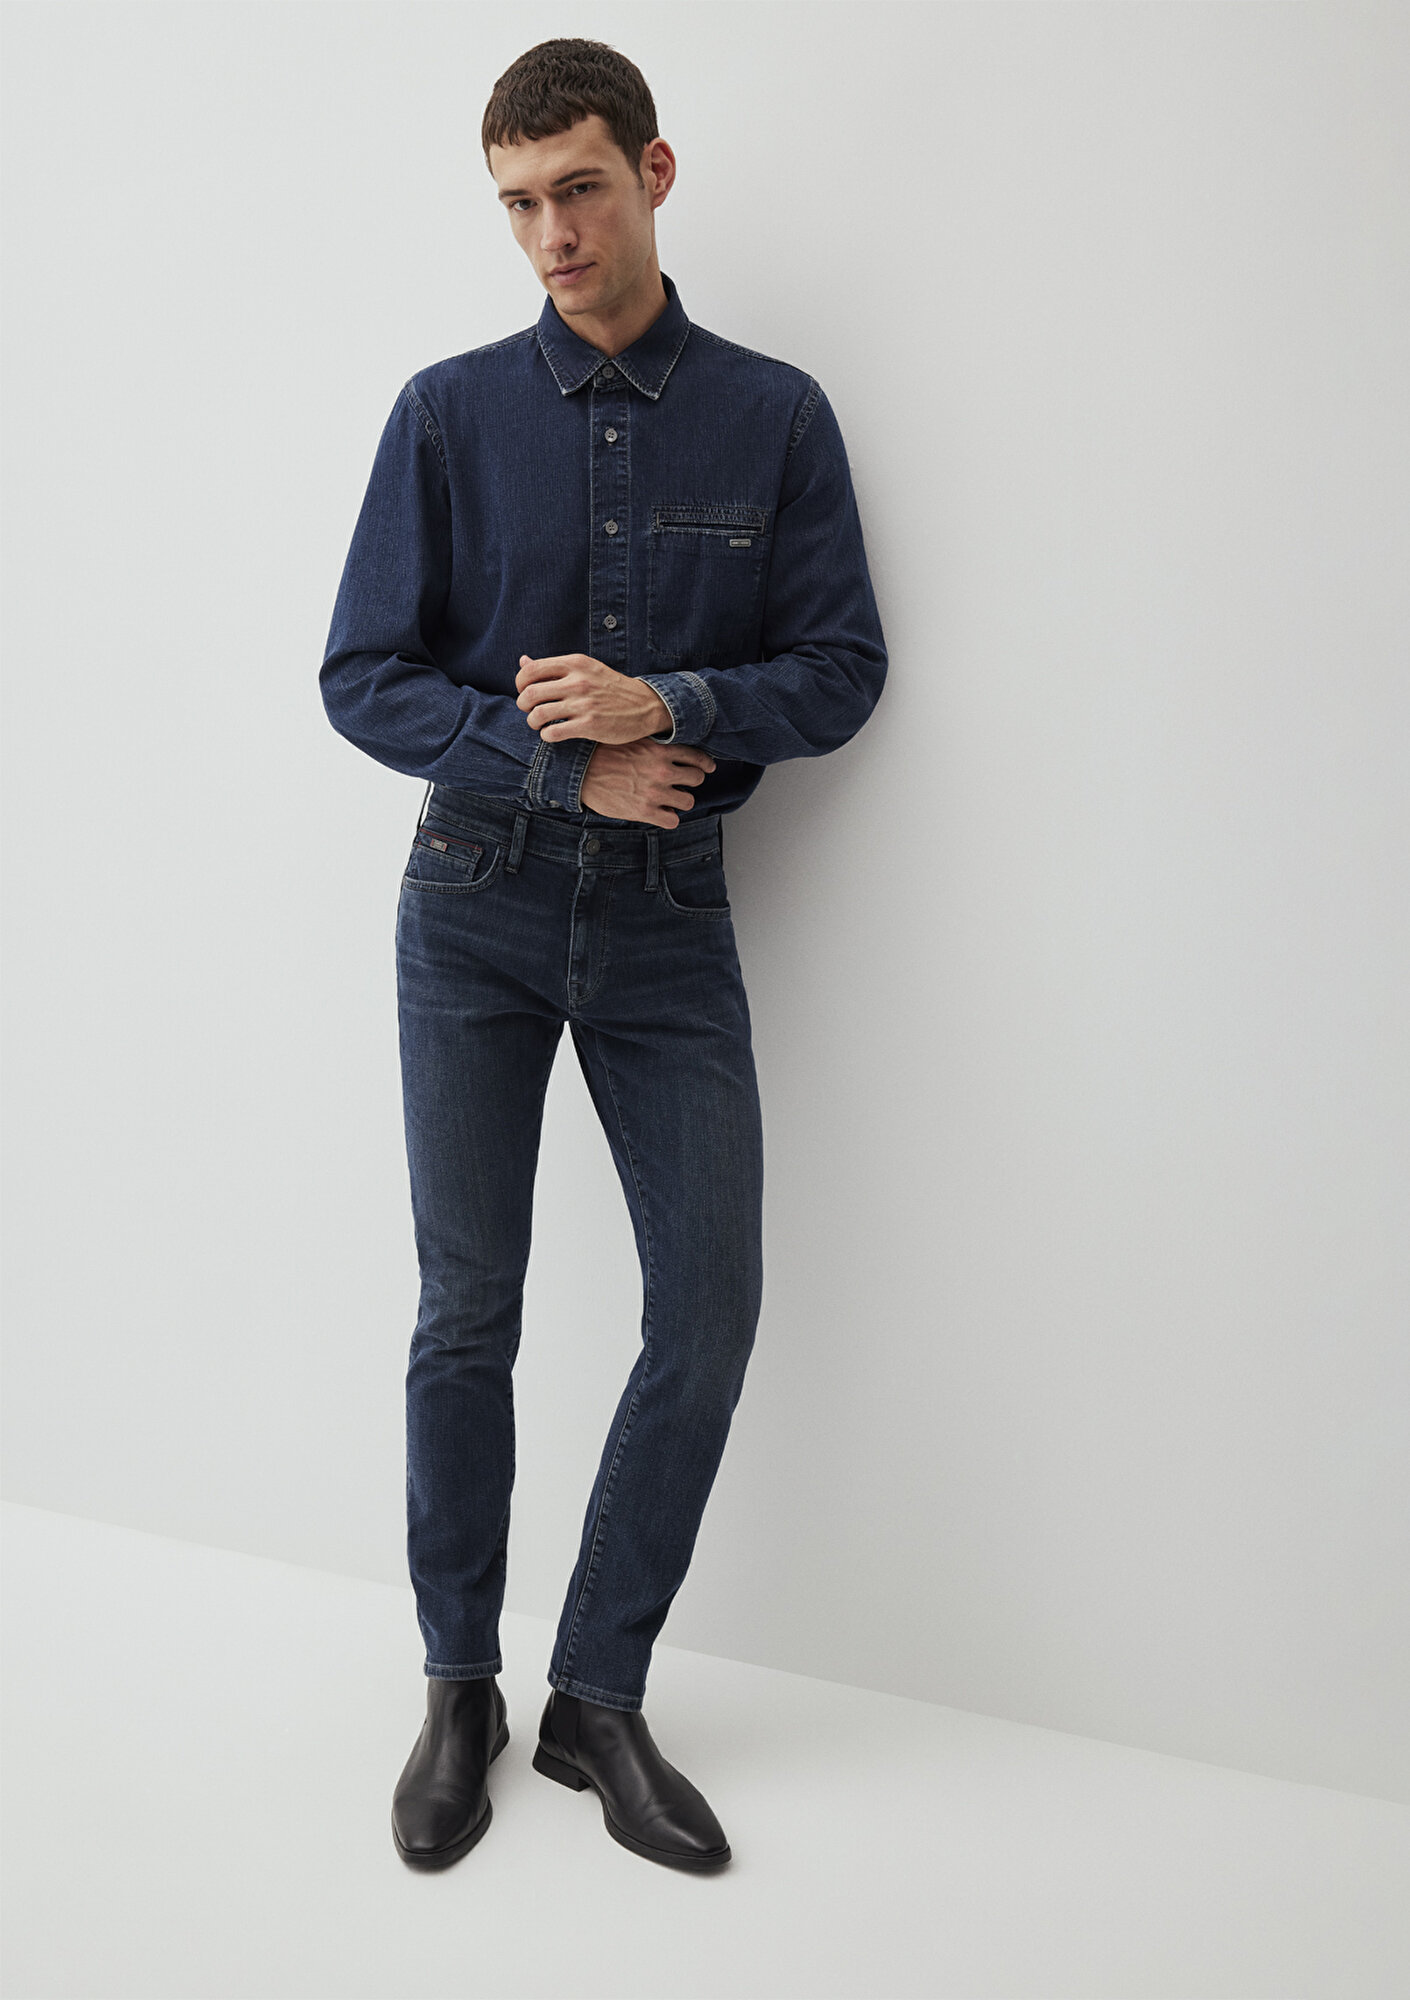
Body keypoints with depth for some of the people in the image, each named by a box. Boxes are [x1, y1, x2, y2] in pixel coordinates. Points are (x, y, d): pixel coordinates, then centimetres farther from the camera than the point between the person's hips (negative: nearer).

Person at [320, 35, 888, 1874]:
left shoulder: (775, 416, 3)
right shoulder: (452, 412, 1)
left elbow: (843, 670, 1)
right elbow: (364, 676, 0)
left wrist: (665, 707, -16)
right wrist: (565, 763, -11)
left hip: (670, 917, 1)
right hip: (478, 911, 0)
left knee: (710, 1306, -2)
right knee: (468, 1312, 4)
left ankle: (601, 1696, 16)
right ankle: (460, 1691, 22)